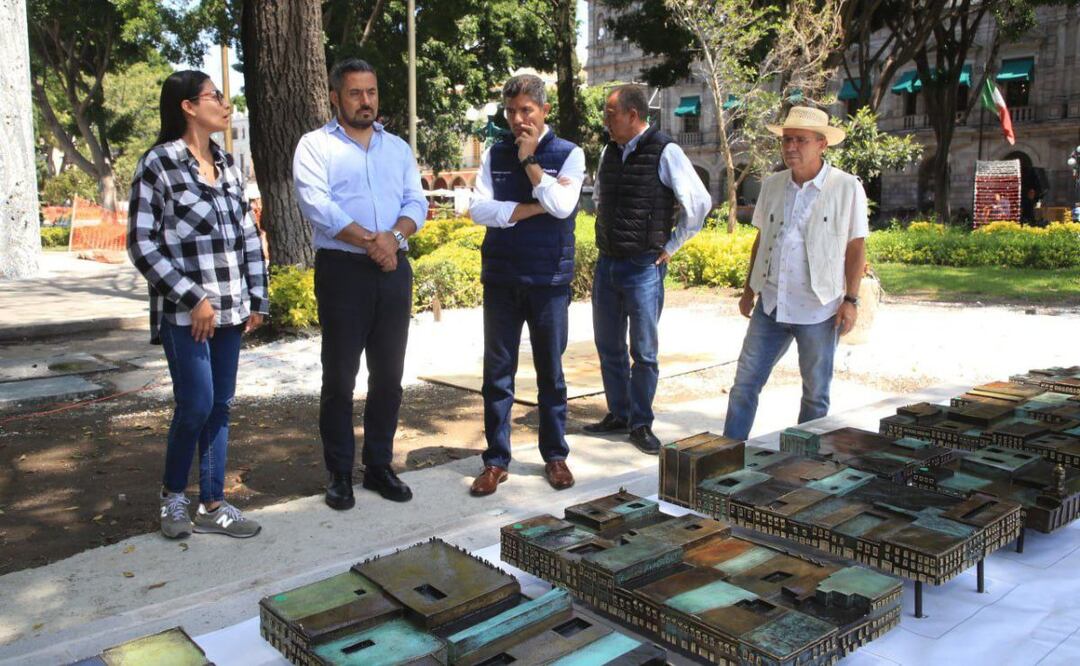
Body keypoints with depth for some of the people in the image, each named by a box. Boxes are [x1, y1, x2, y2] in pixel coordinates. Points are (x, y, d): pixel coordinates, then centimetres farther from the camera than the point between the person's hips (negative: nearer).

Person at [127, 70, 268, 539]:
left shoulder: (226, 164, 11)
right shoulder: (158, 164, -7)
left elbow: (248, 235, 14)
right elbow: (142, 245, -9)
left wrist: (257, 299, 9)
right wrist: (193, 298, -14)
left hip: (230, 308, 6)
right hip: (185, 312, -6)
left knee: (221, 406, 8)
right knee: (196, 405, -6)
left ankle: (212, 505, 19)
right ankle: (172, 493, 19)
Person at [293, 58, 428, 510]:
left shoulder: (398, 148, 17)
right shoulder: (315, 145, 2)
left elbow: (416, 202, 7)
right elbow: (316, 205, -11)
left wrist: (394, 236, -13)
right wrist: (370, 241, -16)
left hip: (393, 270, 4)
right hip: (342, 270, -4)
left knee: (388, 375, 8)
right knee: (340, 377, 2)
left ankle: (379, 465, 21)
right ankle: (339, 474, 13)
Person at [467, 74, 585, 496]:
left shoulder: (568, 154, 0)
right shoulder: (494, 154, 6)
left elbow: (562, 206, -16)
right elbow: (478, 209, -6)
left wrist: (529, 161, -10)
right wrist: (534, 208, -12)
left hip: (549, 280, -1)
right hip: (501, 279, 2)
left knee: (550, 371, 8)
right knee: (497, 371, 5)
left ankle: (555, 456, 22)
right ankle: (496, 459, 15)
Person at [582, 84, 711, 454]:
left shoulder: (665, 153, -12)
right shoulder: (609, 153, 8)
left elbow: (699, 202, -9)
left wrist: (670, 245, -4)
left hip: (643, 267, -6)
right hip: (607, 264, 7)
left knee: (644, 352, 3)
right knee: (608, 347, 14)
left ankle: (641, 424, 15)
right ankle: (618, 415, 28)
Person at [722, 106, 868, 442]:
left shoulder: (847, 188, -7)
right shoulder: (772, 185, 6)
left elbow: (856, 246, -5)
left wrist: (851, 299, -10)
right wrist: (749, 289, 14)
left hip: (819, 309, -4)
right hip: (771, 304, 4)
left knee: (816, 392, 10)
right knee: (745, 382, 4)